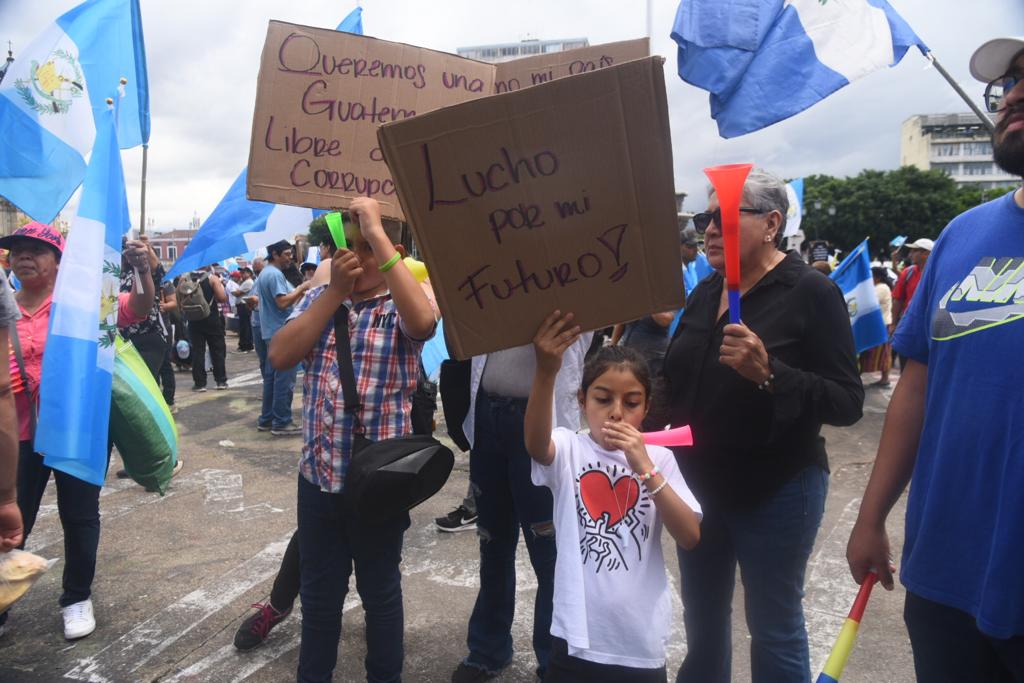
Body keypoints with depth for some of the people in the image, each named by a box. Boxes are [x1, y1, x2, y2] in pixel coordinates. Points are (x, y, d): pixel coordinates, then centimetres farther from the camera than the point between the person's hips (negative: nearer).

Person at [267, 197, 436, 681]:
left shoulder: (402, 307, -7)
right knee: (318, 590, 20)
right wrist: (335, 290, -15)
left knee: (379, 590, 15)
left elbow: (423, 322, -33)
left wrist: (376, 232, -29)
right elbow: (280, 356, -9)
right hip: (317, 475, 4)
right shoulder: (317, 299, 5)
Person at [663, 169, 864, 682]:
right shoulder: (705, 292, 7)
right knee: (702, 616, 18)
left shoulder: (811, 292, -12)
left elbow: (848, 402, -17)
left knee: (774, 627, 7)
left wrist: (768, 373, -32)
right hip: (698, 484, 6)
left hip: (775, 490, -6)